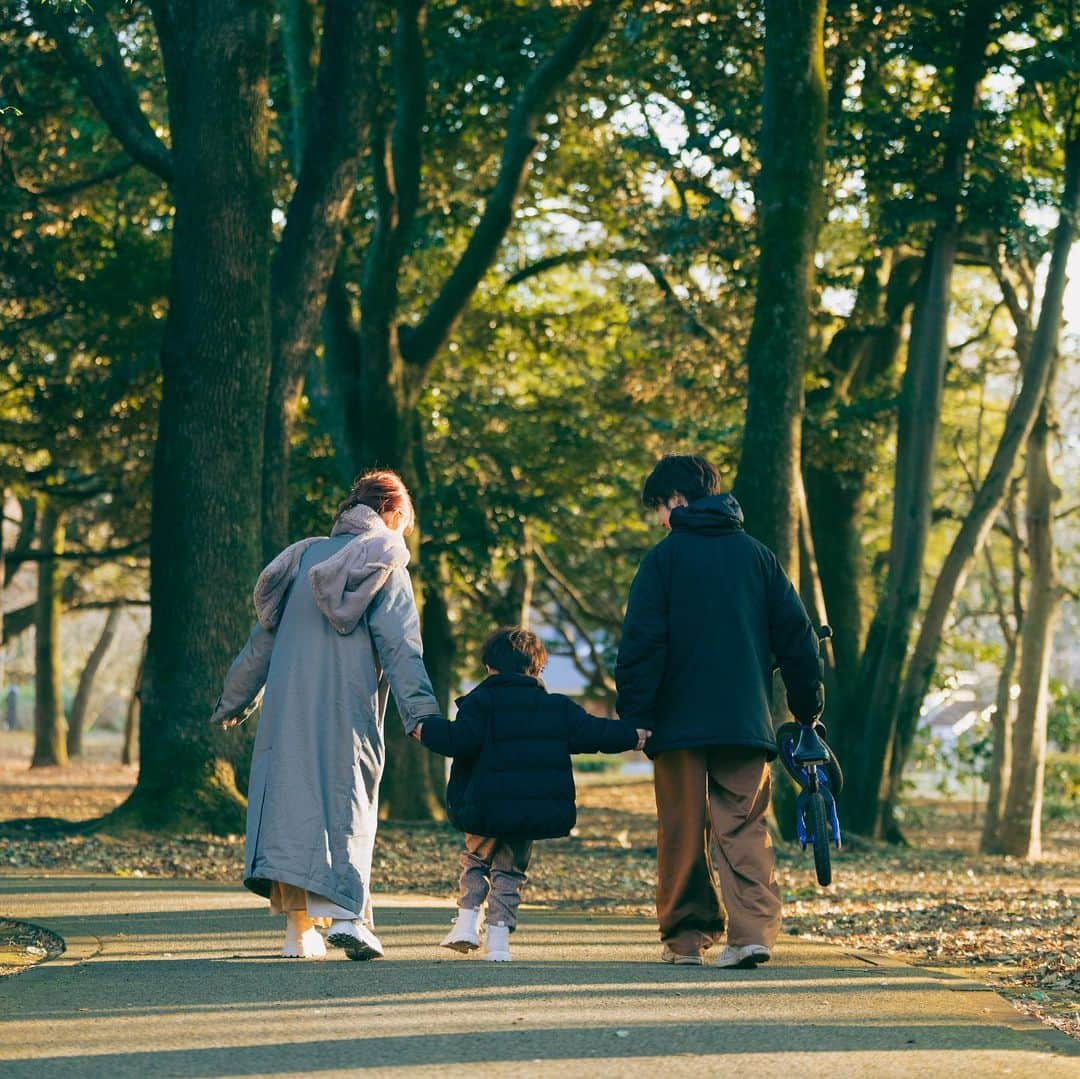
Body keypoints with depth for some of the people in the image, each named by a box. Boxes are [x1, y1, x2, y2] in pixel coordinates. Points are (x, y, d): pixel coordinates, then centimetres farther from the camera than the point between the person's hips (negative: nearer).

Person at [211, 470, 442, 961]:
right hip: (347, 711, -4)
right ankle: (345, 912, -16)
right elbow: (400, 648, -11)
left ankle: (300, 929, 1)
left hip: (287, 709, 4)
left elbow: (262, 636, 19)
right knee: (347, 805, 0)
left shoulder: (306, 555, 16)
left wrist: (232, 701, 26)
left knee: (291, 803, 5)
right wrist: (421, 713, -17)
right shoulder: (386, 566, 1)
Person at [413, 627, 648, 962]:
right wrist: (631, 736, 19)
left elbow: (460, 740, -13)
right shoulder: (558, 707, 10)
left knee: (475, 857, 22)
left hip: (486, 809, -2)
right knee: (510, 869, 15)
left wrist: (425, 730, 1)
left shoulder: (480, 702, -1)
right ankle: (499, 939, 4)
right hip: (544, 813, 2)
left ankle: (467, 920, 4)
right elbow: (590, 732, 7)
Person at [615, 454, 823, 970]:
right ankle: (753, 930, -14)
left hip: (681, 722, -3)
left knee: (683, 831, 6)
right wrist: (807, 705, 18)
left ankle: (686, 936, 9)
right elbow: (796, 635, 11)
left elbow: (641, 642, -7)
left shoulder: (666, 557, -2)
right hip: (748, 723, 3)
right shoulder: (757, 555, 11)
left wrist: (633, 716, -6)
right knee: (745, 828, 2)